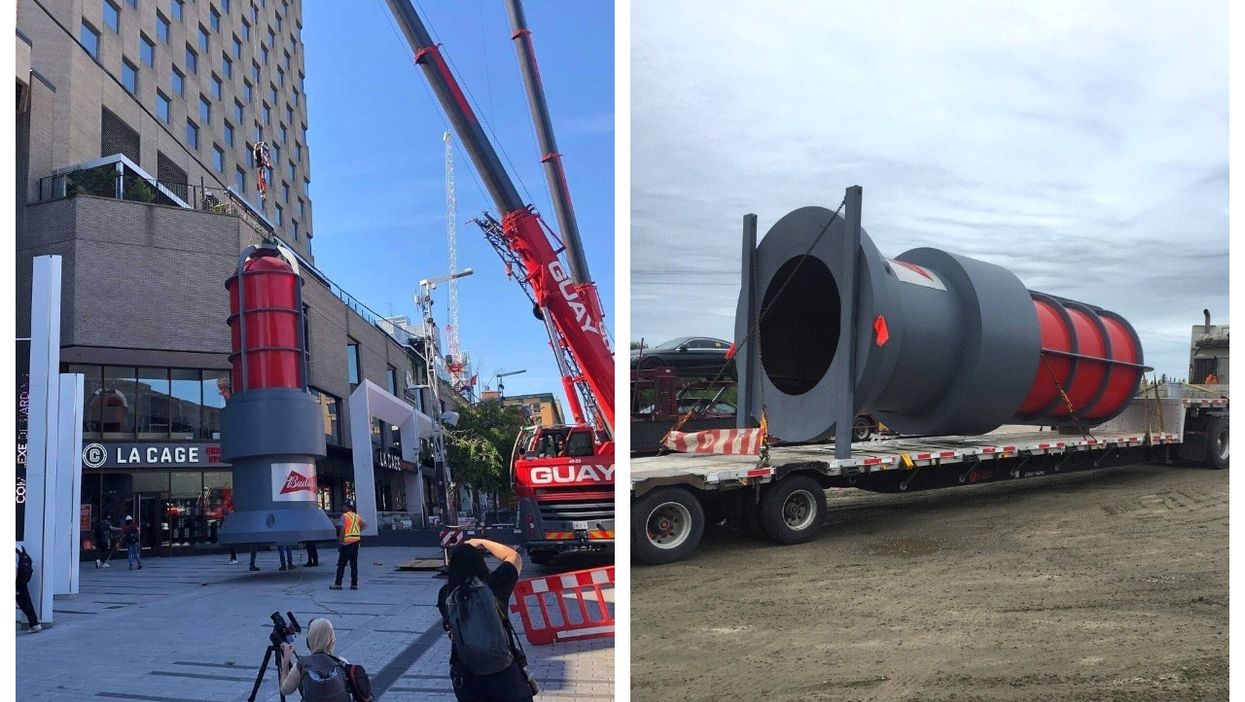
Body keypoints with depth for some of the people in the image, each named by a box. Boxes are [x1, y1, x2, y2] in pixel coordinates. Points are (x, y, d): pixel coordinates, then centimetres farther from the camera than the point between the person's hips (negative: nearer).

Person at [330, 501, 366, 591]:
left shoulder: (344, 516, -7)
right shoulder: (357, 516, 11)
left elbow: (342, 529, -13)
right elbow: (365, 525, 11)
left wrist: (340, 541, -9)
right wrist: (358, 531, 11)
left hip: (347, 542, -5)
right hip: (356, 541, 6)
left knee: (341, 564, 2)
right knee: (354, 563, 8)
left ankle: (338, 584, 4)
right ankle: (354, 584, 6)